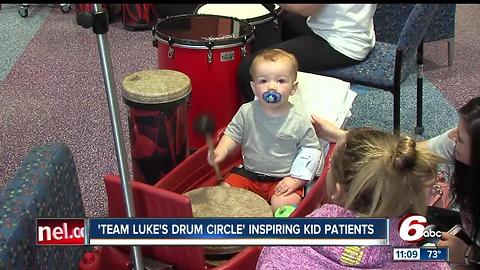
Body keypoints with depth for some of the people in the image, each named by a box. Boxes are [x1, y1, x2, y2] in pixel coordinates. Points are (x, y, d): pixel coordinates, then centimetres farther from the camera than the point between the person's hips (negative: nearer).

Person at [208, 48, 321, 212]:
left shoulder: (299, 121, -14)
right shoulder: (246, 112, -8)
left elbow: (311, 150, -7)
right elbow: (233, 134, 4)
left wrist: (296, 180, -15)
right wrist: (221, 151, -17)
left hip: (283, 179, -2)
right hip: (248, 173, 3)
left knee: (284, 205, -25)